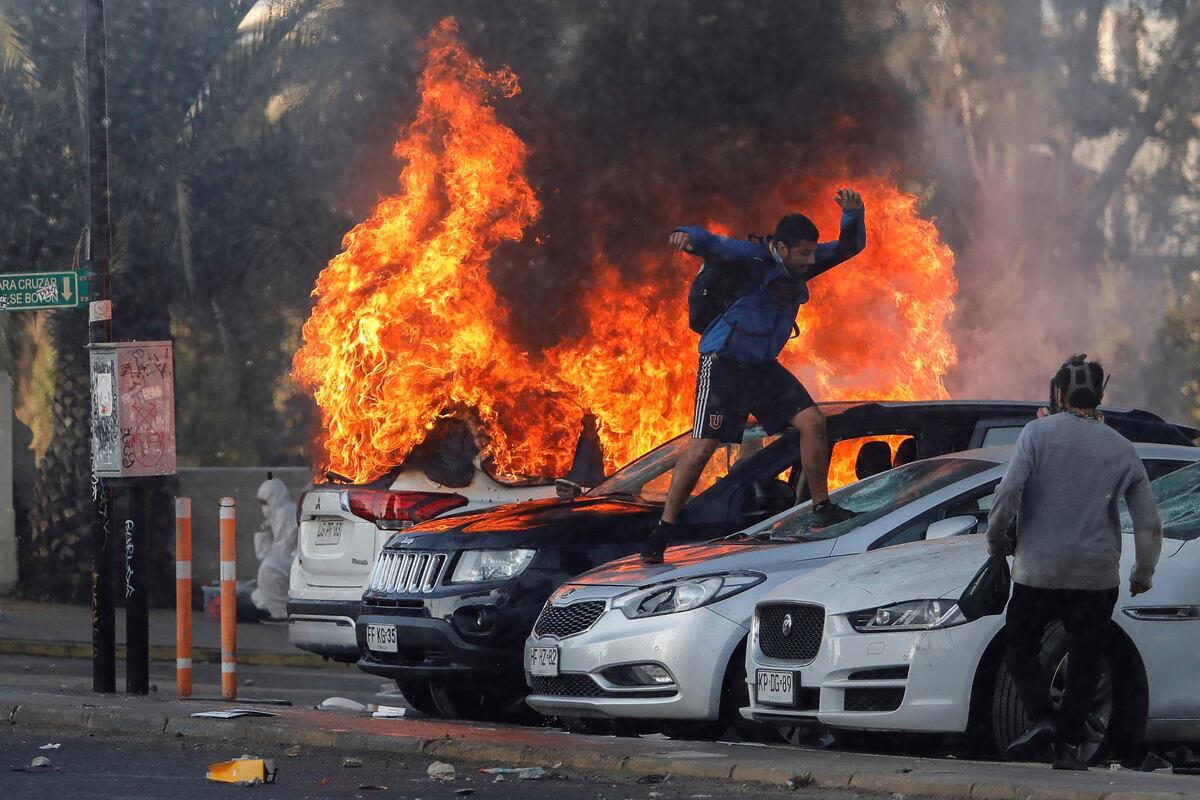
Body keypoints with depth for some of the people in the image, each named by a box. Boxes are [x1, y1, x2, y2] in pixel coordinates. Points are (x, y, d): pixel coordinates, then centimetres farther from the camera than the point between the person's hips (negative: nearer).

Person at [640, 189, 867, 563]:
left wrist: (853, 213, -14)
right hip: (724, 362, -7)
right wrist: (688, 237, -57)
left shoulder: (801, 263, 2)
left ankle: (823, 508, 14)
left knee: (813, 422, -1)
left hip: (764, 367, 7)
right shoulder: (752, 259, -18)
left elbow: (850, 246, 7)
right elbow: (713, 246, -34)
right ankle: (663, 530, -6)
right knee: (703, 446, -12)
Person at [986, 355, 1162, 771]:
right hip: (1097, 574, 2)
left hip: (1038, 569, -2)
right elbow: (1149, 521, 6)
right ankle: (1068, 745, 5)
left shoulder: (1039, 432, -4)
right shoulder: (1121, 448, 5)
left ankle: (1041, 718, -9)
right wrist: (1143, 574, 19)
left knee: (1021, 649, 12)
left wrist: (997, 540, 1)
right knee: (1084, 663, 10)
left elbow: (1009, 491, -15)